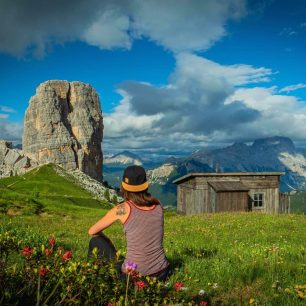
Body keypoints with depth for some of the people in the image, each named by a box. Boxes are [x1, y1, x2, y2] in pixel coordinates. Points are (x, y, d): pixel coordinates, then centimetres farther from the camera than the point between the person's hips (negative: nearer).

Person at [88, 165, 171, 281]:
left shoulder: (123, 209, -11)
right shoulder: (158, 205, 0)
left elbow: (92, 231, 3)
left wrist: (108, 241, 21)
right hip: (161, 274, 5)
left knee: (95, 242, 19)